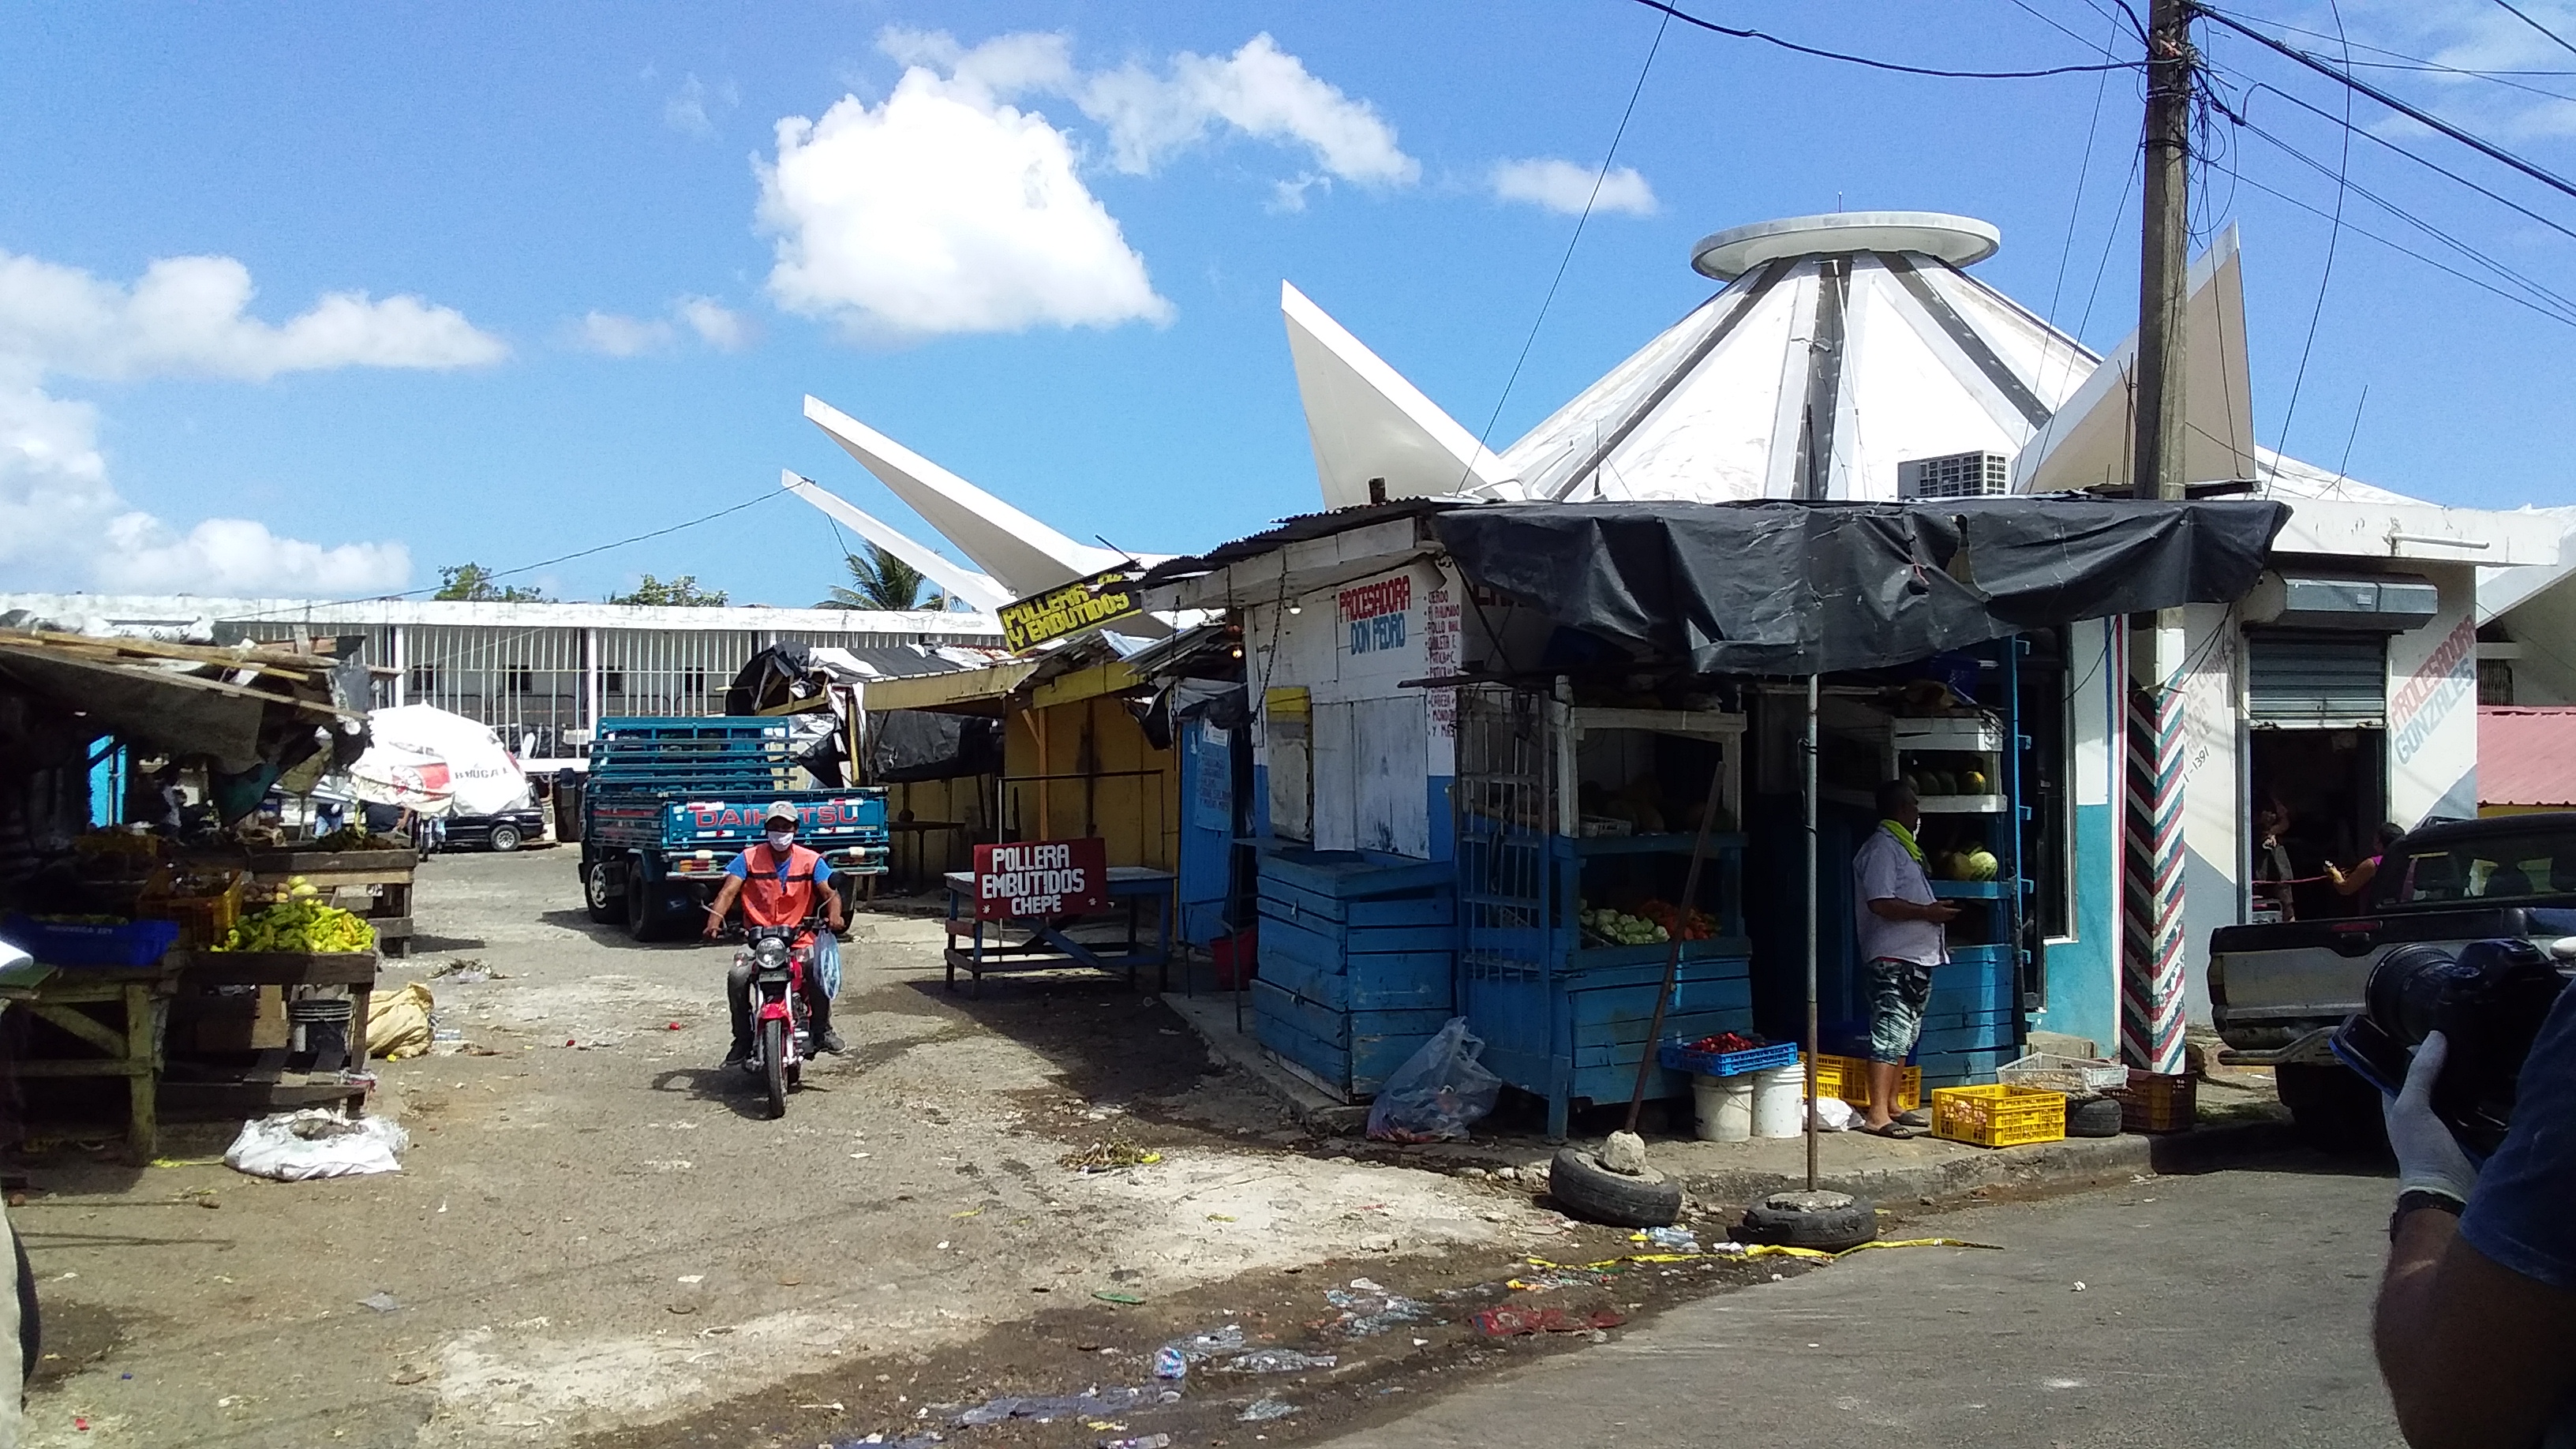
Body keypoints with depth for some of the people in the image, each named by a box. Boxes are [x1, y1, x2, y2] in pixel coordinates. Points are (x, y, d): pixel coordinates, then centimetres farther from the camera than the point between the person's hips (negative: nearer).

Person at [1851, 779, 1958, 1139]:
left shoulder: (1903, 846, 21)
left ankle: (1891, 1106, 19)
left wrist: (1936, 910, 16)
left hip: (1916, 957, 11)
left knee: (1905, 1035, 13)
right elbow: (1881, 903, -22)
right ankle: (1877, 1114, -14)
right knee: (1890, 1033, -13)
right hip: (1892, 959, -11)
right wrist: (1928, 912, -17)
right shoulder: (1881, 847, -12)